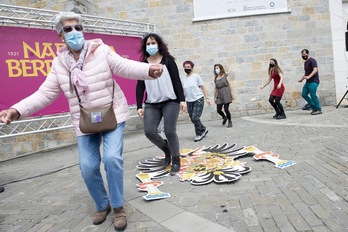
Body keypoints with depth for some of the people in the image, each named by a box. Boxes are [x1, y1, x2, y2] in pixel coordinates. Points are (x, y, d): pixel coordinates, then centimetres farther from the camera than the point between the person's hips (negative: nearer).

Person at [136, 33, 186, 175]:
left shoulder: (168, 60, 2)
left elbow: (177, 81, -1)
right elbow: (140, 86, 7)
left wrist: (181, 100, -8)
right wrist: (139, 106, 0)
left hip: (170, 102, -3)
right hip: (151, 104, 3)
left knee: (170, 131, -8)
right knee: (149, 131, -9)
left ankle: (176, 161, 11)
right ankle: (166, 149, 20)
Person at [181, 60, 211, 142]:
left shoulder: (196, 76, -3)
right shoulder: (183, 79, 8)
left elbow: (203, 88, -2)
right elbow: (183, 91, 14)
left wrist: (207, 98, -8)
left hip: (198, 100, -5)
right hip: (189, 101, 5)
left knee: (195, 118, -14)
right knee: (193, 119, 6)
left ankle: (199, 134, 5)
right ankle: (203, 130, 27)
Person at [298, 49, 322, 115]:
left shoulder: (312, 60, -8)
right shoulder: (305, 62, 19)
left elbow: (315, 69, -20)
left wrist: (309, 77, -31)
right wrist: (302, 78, 17)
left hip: (313, 81, -9)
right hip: (308, 82, 9)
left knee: (313, 95, -11)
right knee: (304, 94, 3)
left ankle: (319, 110, -1)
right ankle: (314, 107, 14)